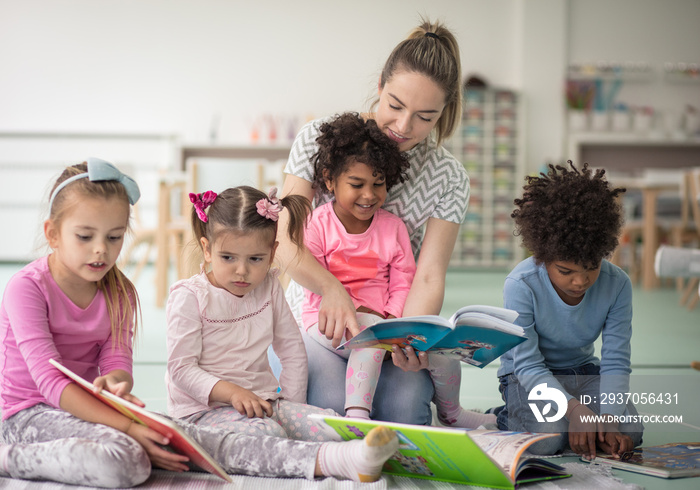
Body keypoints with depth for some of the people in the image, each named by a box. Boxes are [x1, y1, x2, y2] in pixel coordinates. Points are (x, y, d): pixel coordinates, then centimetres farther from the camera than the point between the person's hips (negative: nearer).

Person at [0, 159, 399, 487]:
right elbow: (50, 380, -20)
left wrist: (115, 382, -28)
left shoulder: (119, 292, 7)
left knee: (189, 438, -20)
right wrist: (127, 426, -29)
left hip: (94, 408, 6)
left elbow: (115, 361, 0)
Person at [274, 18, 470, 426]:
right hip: (317, 315, -1)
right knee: (333, 401, -29)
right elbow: (286, 241, -11)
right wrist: (333, 289, -32)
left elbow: (428, 277, -11)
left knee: (404, 404, -28)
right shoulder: (320, 139, -6)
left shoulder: (449, 178, -3)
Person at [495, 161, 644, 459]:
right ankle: (509, 420, 3)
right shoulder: (521, 286, -25)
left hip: (584, 371, 4)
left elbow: (616, 362, -13)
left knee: (629, 432, -20)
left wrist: (610, 418, -30)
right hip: (528, 377, -4)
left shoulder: (616, 284, -14)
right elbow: (528, 365, -24)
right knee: (548, 436, -31)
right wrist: (573, 408, -38)